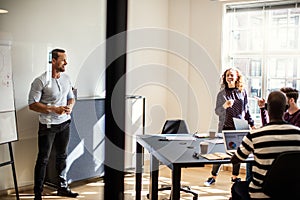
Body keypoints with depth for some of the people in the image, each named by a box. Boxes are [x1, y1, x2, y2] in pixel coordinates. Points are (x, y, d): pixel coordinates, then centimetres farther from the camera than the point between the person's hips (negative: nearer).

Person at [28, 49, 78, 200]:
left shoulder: (66, 78, 5)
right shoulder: (41, 81, -16)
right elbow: (32, 104, -17)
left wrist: (70, 106, -7)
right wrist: (54, 109, -23)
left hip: (65, 123, 6)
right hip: (48, 125, -6)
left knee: (62, 156, 17)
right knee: (43, 159, 1)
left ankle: (62, 187, 32)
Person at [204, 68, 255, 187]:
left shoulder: (243, 92, 6)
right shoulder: (222, 94, 2)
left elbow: (246, 109, 12)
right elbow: (217, 111, 2)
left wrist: (251, 123, 11)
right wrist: (224, 106, -17)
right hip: (225, 126, -2)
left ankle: (235, 176, 21)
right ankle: (213, 176, 10)